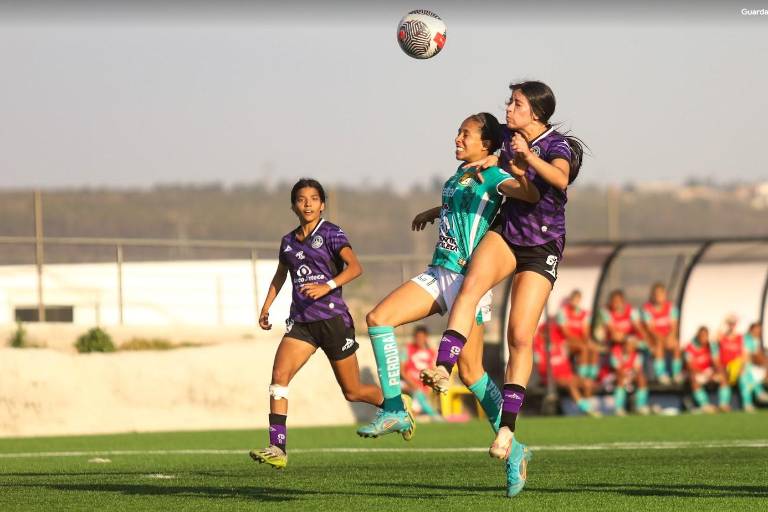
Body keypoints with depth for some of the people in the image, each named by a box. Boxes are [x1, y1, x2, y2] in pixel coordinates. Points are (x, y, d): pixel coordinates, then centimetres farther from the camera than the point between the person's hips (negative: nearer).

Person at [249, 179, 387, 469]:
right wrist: (266, 307, 19)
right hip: (301, 322, 4)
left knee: (353, 392, 6)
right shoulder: (288, 242, 11)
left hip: (333, 319, -4)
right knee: (279, 374, -19)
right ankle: (277, 448, -23)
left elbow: (355, 267, -20)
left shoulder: (331, 234, -5)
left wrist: (328, 286, -34)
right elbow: (280, 276, 29)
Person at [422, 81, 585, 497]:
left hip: (541, 249, -4)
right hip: (505, 233, 4)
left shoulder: (558, 147, -15)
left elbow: (560, 179, -39)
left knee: (521, 337, -11)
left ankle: (507, 432, -6)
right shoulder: (507, 137, 3)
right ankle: (443, 369, -46)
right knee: (472, 283, -30)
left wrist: (528, 158, -53)